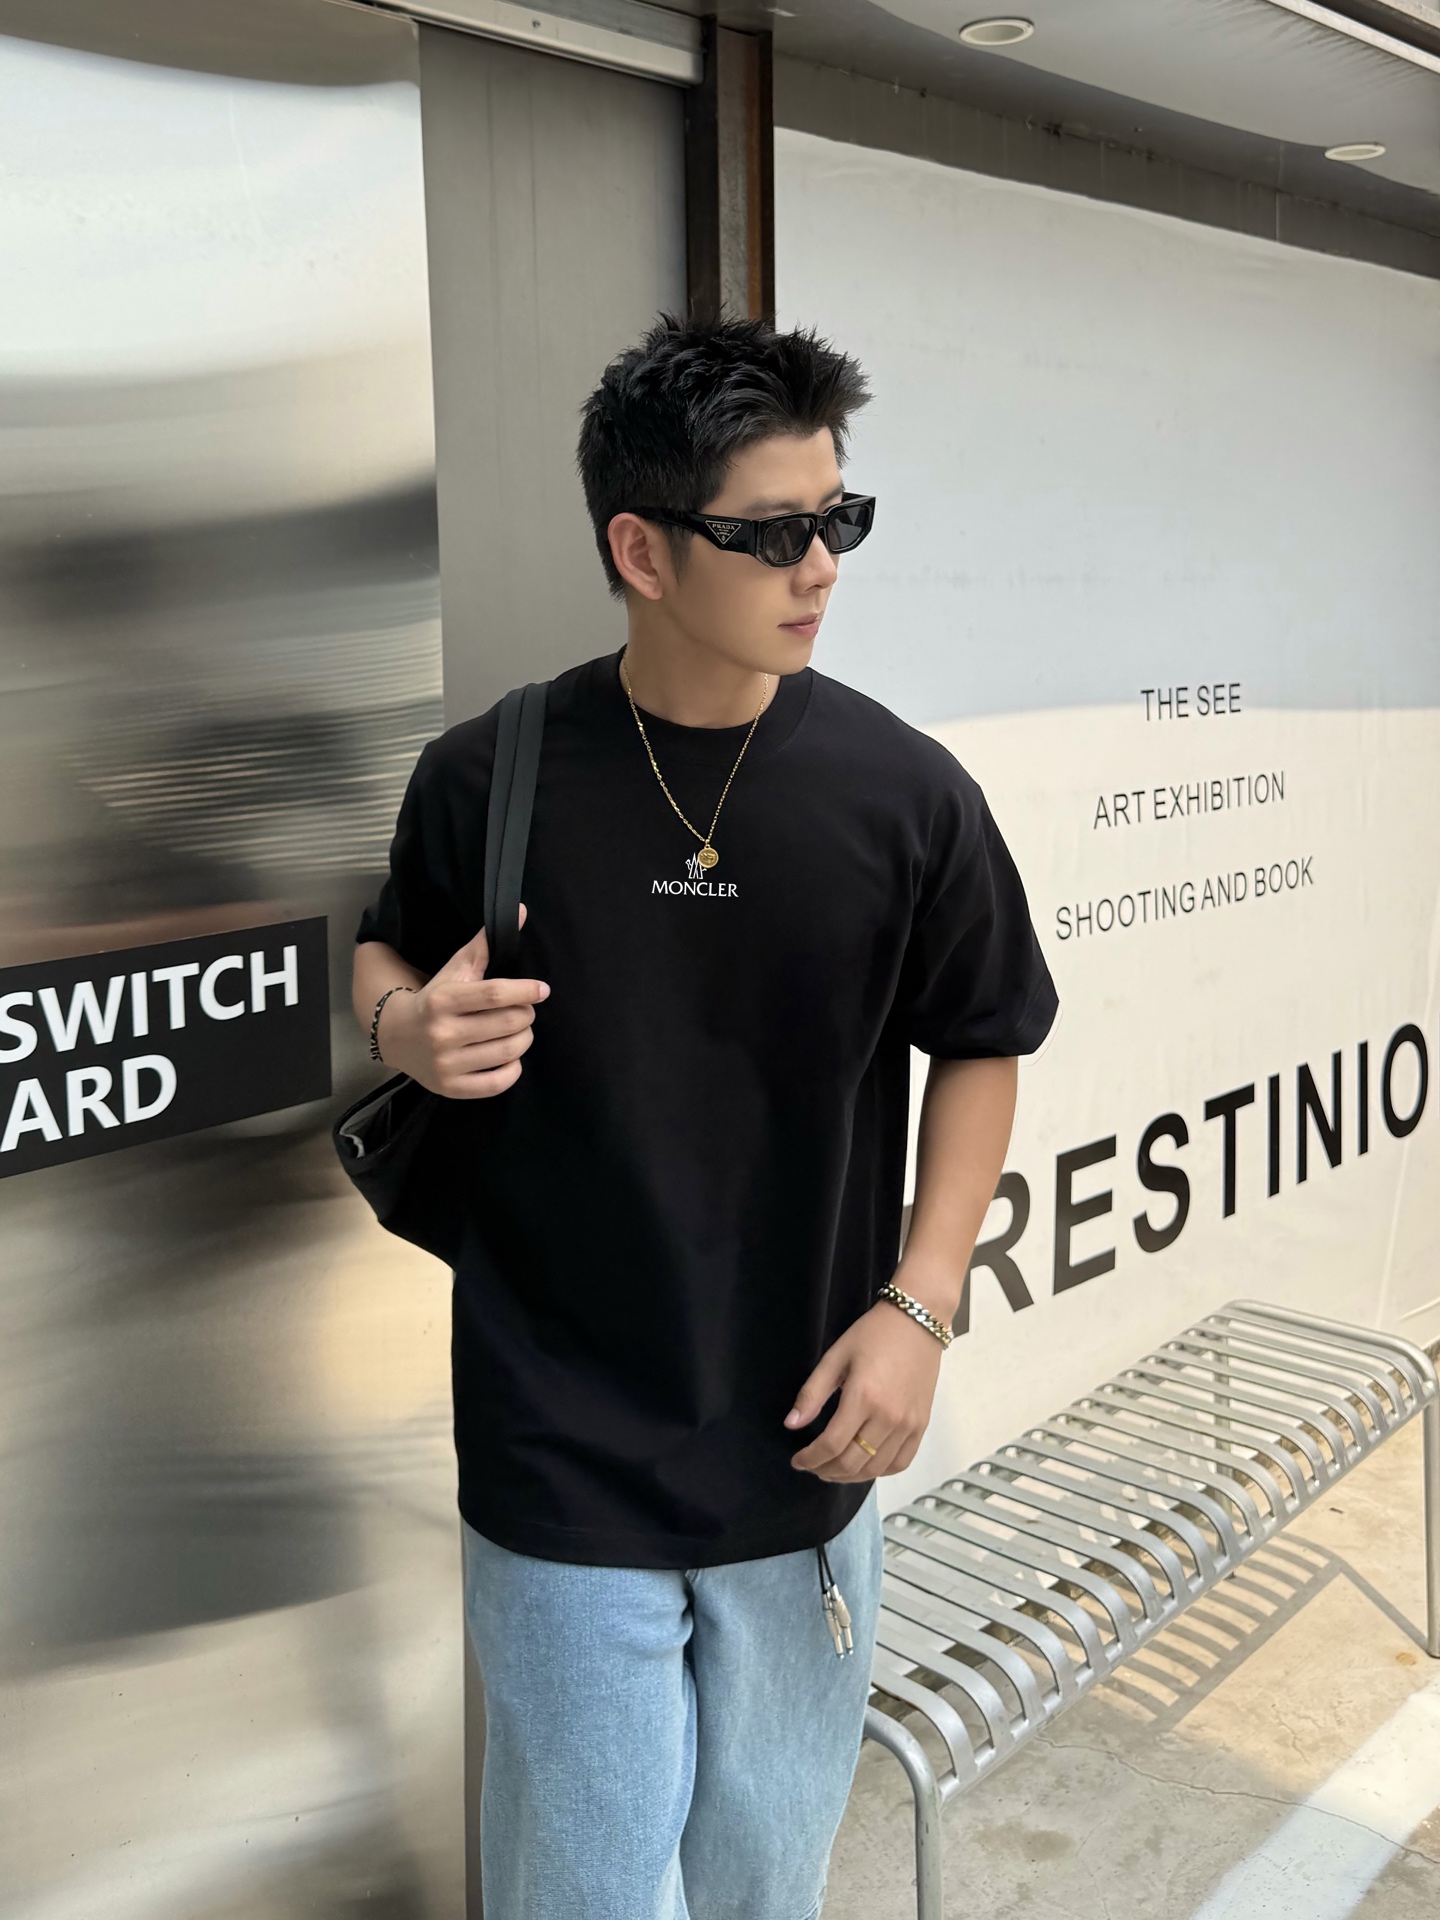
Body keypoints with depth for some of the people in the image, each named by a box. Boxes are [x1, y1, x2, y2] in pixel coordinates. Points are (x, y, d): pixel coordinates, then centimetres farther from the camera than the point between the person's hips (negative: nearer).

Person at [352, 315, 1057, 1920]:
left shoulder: (902, 794, -8)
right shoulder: (488, 779, -9)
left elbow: (978, 1048, 4)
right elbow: (389, 952, 10)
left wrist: (920, 1307, -5)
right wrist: (408, 1029, -14)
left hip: (802, 1444, 2)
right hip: (559, 1461, -1)